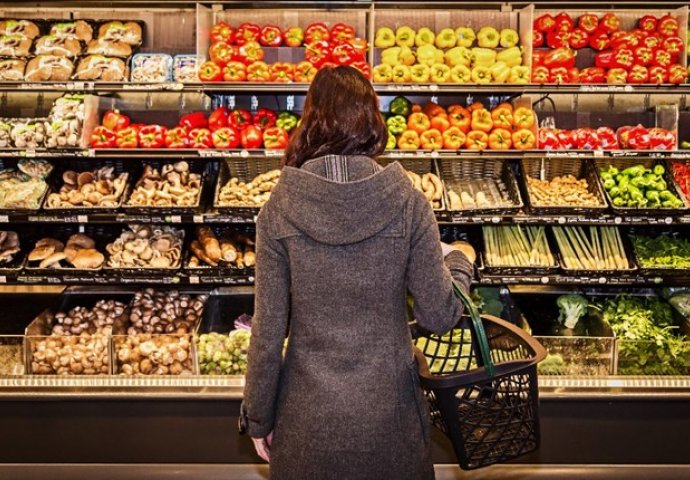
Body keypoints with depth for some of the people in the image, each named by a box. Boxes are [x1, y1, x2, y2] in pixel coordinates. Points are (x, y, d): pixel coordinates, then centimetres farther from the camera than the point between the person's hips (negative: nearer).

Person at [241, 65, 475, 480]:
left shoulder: (279, 210, -11)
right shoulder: (408, 204, -12)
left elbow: (268, 328, -8)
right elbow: (439, 314, -7)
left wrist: (259, 418, 5)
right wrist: (459, 261, 13)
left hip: (309, 414, 0)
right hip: (388, 411, 0)